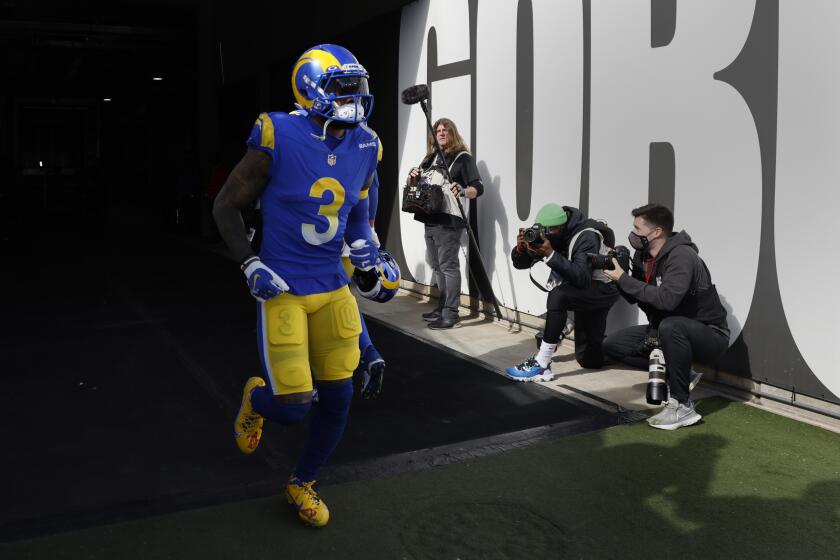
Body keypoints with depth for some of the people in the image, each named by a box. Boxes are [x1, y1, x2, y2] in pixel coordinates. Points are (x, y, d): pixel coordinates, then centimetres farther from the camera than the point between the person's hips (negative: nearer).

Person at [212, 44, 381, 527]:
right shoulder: (280, 139, -15)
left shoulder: (364, 148, 1)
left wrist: (363, 244, 2)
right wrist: (252, 266, -14)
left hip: (333, 287, 5)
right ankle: (257, 399, 33)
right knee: (293, 407, -7)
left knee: (339, 396, 7)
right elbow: (227, 207, -5)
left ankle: (303, 483, 32)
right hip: (284, 288, -5)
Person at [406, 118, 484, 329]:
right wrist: (412, 175, -3)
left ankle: (451, 314, -8)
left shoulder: (463, 157, -3)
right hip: (430, 219, 8)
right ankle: (442, 307, 23)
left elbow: (478, 188, -11)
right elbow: (411, 184, 20)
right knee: (436, 265, 13)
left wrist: (463, 191, -33)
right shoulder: (431, 158, 17)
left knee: (448, 266, -9)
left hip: (449, 220, -8)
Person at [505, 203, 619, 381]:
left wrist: (550, 254, -47)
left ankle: (541, 366, -30)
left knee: (557, 296, -36)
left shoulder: (586, 237, -28)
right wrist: (520, 249, -30)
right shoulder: (547, 233, -8)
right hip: (583, 291, 8)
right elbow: (520, 263, -7)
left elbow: (581, 278, -40)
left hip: (602, 288, -7)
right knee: (589, 360, 7)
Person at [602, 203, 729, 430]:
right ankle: (681, 376, 3)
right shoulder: (642, 256, 0)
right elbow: (634, 297, 7)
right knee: (612, 345, -1)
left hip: (708, 334, -8)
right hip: (666, 330, 8)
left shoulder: (681, 256, -24)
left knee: (670, 326, -40)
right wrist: (617, 275, -10)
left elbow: (666, 299, -38)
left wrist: (624, 279, -29)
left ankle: (683, 407, -24)